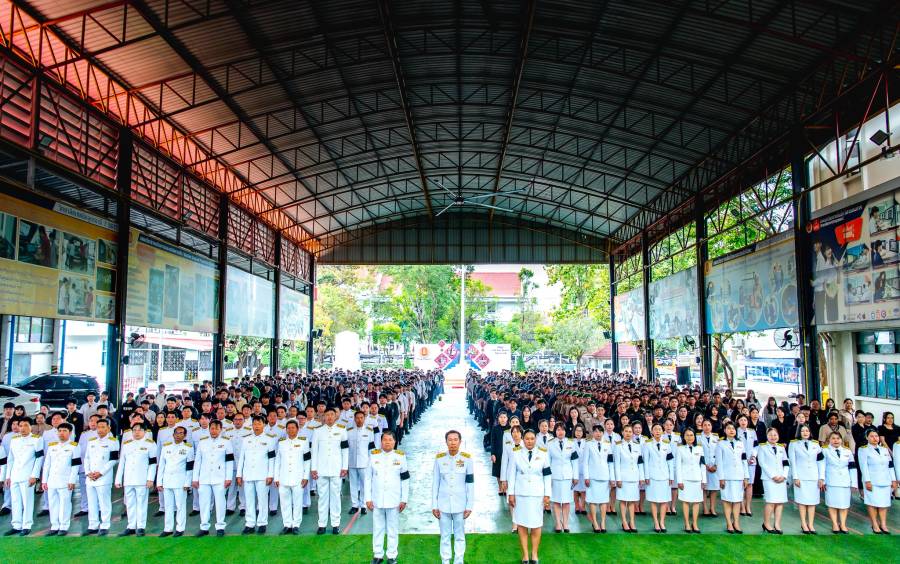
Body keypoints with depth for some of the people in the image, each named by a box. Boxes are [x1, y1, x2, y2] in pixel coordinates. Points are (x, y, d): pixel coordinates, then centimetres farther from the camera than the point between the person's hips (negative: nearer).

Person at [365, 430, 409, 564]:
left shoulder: (400, 456, -2)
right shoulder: (374, 455, 0)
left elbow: (405, 480, 2)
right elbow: (368, 478, 3)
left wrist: (404, 499, -1)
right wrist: (368, 498, -1)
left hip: (394, 500, -1)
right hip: (377, 500, 1)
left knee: (393, 529, 7)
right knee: (377, 528, 10)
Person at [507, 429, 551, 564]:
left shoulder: (543, 454, 1)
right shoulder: (516, 454, 1)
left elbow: (547, 476, 3)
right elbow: (512, 475, 2)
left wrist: (547, 495, -1)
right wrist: (511, 494, -1)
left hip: (537, 494, 0)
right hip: (520, 494, 0)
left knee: (536, 525, 3)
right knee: (522, 524, 4)